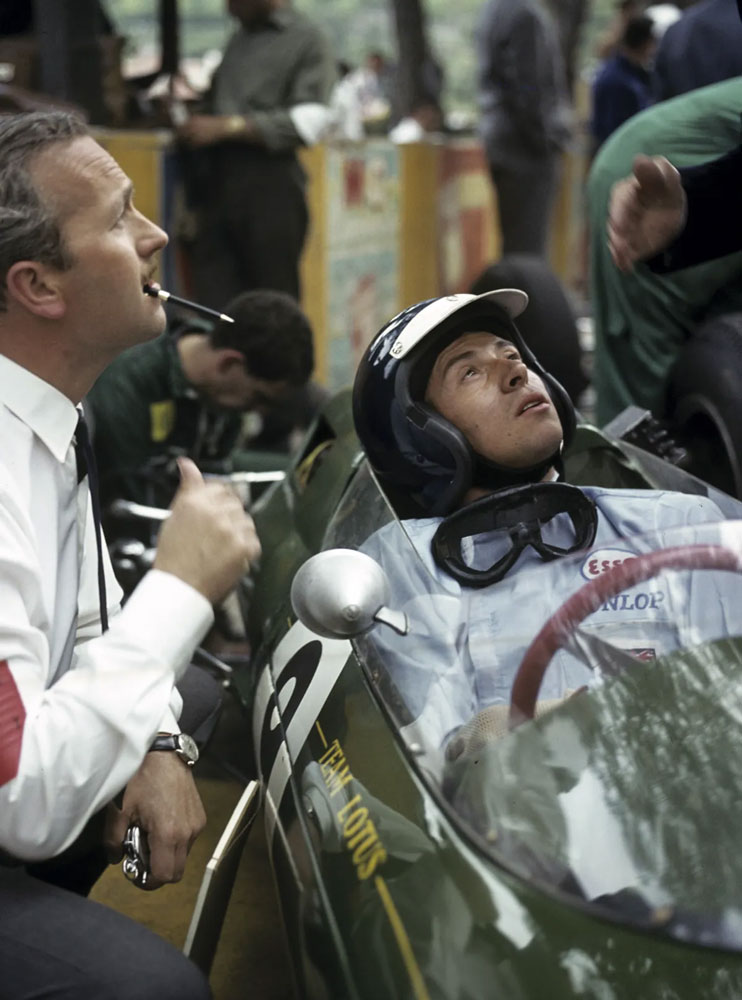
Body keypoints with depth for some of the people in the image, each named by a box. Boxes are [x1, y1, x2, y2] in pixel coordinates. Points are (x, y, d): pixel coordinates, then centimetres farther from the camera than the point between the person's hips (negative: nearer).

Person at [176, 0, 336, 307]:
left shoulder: (306, 40, 0)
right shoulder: (239, 38, 20)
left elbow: (305, 120, -11)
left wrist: (226, 127, -14)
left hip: (269, 181, -6)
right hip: (218, 181, 6)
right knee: (214, 296, -1)